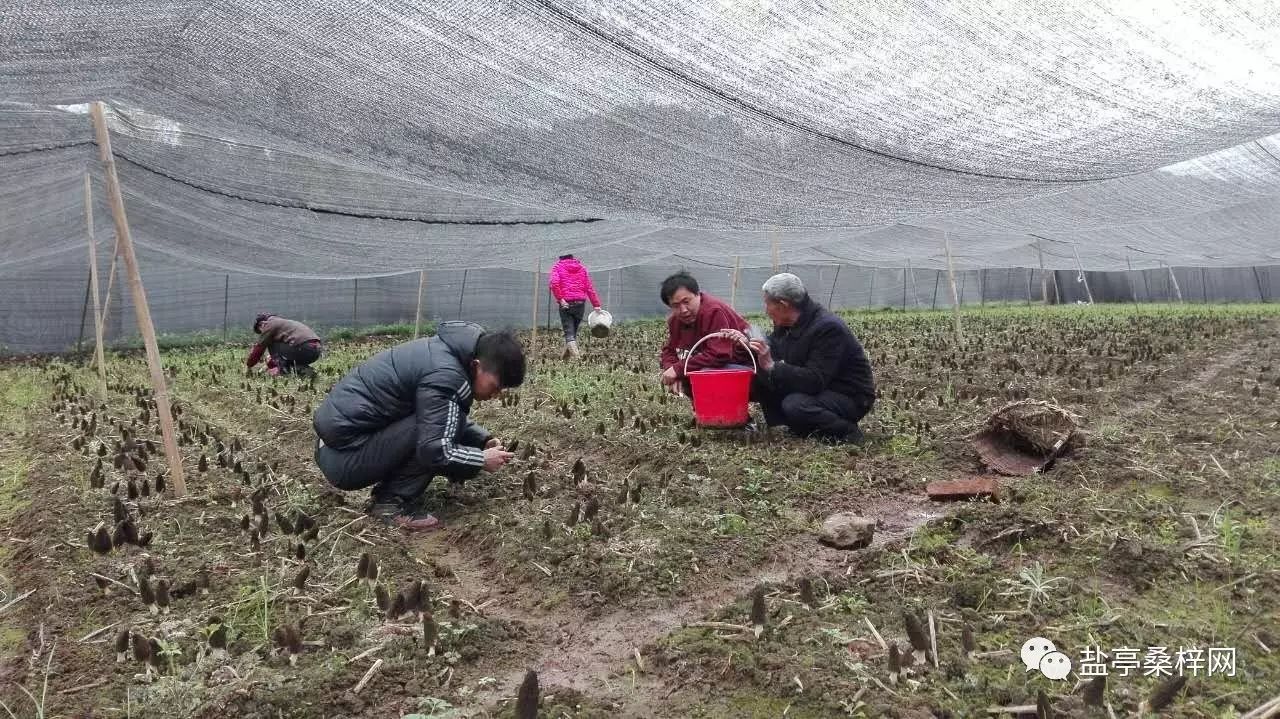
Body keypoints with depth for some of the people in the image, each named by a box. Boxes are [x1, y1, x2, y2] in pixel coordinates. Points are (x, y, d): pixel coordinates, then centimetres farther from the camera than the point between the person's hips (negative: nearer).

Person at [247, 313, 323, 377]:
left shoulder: (270, 324, 7)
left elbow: (259, 347, 10)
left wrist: (248, 365, 21)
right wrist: (270, 364, 43)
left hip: (304, 348, -9)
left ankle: (284, 369, -3)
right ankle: (302, 369, 10)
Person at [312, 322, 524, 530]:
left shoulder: (445, 352, 6)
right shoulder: (445, 376, -24)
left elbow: (448, 420, 20)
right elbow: (434, 450, -28)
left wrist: (484, 440, 5)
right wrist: (482, 460, -14)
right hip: (345, 461, -10)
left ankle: (387, 490, 11)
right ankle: (393, 503, -9)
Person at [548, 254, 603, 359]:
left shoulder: (558, 267, 8)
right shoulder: (582, 268, 17)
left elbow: (554, 283, -13)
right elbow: (589, 287, 11)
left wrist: (560, 298, -10)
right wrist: (596, 304, 9)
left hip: (565, 304, -3)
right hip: (580, 303, 3)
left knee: (569, 332, -5)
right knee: (574, 330, 13)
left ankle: (575, 355, -23)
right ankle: (567, 355, 16)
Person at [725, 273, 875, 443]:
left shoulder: (828, 328, -26)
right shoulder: (786, 323, 1)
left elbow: (814, 381, -33)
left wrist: (772, 366, -33)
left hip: (850, 396, -8)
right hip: (816, 388, 9)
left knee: (795, 405, -34)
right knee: (758, 381, -2)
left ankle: (847, 433, -11)